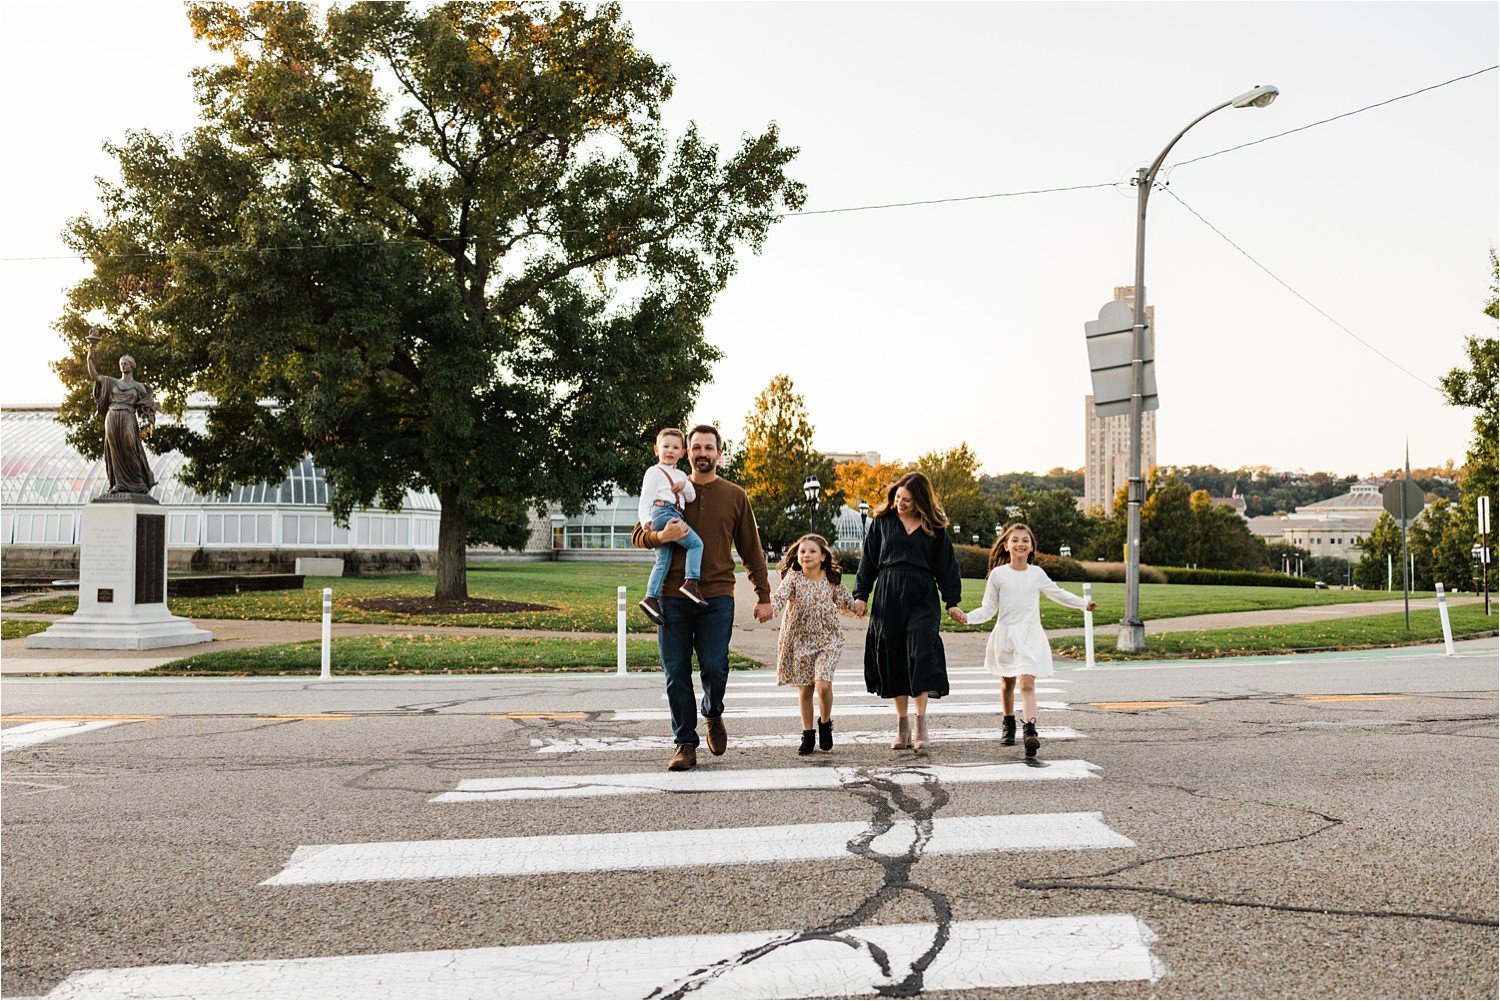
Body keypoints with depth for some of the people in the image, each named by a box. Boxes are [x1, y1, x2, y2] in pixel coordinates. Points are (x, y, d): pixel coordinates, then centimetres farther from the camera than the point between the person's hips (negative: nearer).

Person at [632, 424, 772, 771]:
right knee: (676, 673, 1)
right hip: (672, 596, 1)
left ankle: (713, 715, 25)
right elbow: (638, 535, 12)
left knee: (714, 668, -7)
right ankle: (685, 744, 12)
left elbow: (752, 550, 15)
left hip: (717, 597, -1)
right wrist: (662, 536, -11)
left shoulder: (734, 496, 11)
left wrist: (764, 596, 12)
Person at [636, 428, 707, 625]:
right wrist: (645, 520, -17)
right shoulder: (654, 472, 5)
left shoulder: (680, 475, 28)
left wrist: (686, 486, -1)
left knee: (663, 560, 2)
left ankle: (651, 597, 1)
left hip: (674, 516, 8)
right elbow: (645, 498, -3)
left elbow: (691, 498, 19)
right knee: (696, 543, -16)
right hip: (663, 512, -8)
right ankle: (690, 583, -23)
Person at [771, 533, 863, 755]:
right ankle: (807, 734, 23)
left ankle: (825, 722, 13)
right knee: (804, 689, 6)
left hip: (827, 639, 0)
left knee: (823, 684, -16)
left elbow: (846, 602, 15)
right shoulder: (793, 578, -7)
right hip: (800, 639, 0)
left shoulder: (832, 580, -1)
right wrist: (768, 610, -42)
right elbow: (780, 597, -25)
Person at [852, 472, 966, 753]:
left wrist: (952, 602, 4)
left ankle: (921, 723, -9)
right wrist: (861, 595, 6)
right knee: (892, 657, 3)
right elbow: (868, 560, 11)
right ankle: (902, 725, 12)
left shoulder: (934, 528, 6)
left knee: (921, 654, -14)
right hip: (888, 597, 2)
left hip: (922, 598, -1)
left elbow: (946, 566, 10)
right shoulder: (882, 522, 8)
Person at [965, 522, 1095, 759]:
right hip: (1005, 633, 1)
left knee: (1028, 683, -17)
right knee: (1007, 683, 15)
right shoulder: (998, 574, 0)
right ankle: (1008, 725, 35)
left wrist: (1083, 604, 26)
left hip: (1030, 635, 0)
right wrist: (966, 617, -14)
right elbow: (988, 609, 2)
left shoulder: (1037, 573, 5)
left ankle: (1030, 730, -27)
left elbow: (1057, 593, 24)